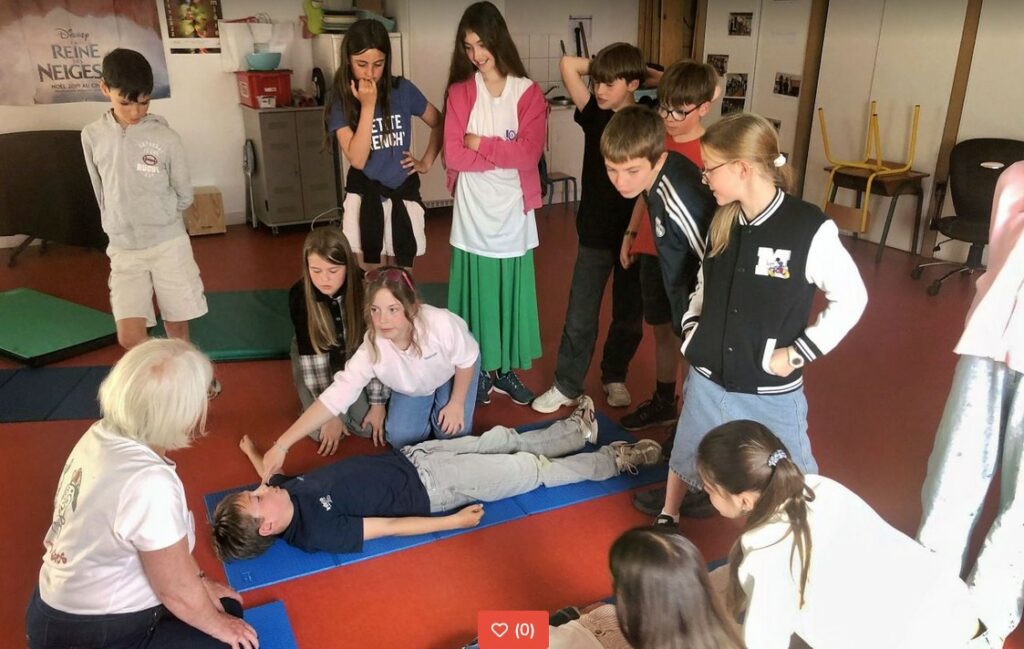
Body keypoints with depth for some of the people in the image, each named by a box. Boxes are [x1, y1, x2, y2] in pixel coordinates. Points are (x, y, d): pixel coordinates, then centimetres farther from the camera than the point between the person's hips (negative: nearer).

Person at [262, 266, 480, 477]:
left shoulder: (442, 323, -44)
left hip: (452, 372, -1)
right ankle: (428, 403, 20)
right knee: (401, 438, -9)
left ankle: (441, 403, 18)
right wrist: (282, 445, -44)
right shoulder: (371, 349, -37)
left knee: (451, 432, -14)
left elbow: (467, 360, -23)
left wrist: (456, 403, -15)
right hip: (413, 387, 2)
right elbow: (334, 398, -39)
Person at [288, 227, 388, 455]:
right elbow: (311, 354, -22)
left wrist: (378, 403, -18)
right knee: (322, 432, -13)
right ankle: (311, 400, 19)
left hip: (356, 355, 0)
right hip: (317, 358, 0)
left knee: (369, 427, -11)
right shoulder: (299, 295, -27)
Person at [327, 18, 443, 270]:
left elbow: (439, 124, 10)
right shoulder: (341, 100, -7)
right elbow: (357, 159, -19)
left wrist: (426, 162, 3)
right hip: (365, 197, -1)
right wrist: (368, 106, -21)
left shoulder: (403, 90, -5)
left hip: (404, 195, 1)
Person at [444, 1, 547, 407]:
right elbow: (453, 156, -9)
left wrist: (480, 144, -11)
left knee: (511, 292, 10)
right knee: (477, 292, 6)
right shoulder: (459, 92, 1)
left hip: (513, 214, 0)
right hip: (473, 215, 0)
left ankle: (507, 370, 25)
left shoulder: (529, 93, 0)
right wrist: (504, 153, -14)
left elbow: (529, 153, -11)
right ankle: (479, 370, 23)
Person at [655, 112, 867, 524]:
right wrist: (691, 328, 3)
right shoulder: (722, 223, -1)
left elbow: (851, 299, -9)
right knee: (685, 459, 22)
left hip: (771, 391, -5)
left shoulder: (810, 229, -19)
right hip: (707, 378, 5)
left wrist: (798, 353, -12)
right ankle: (667, 522, 47)